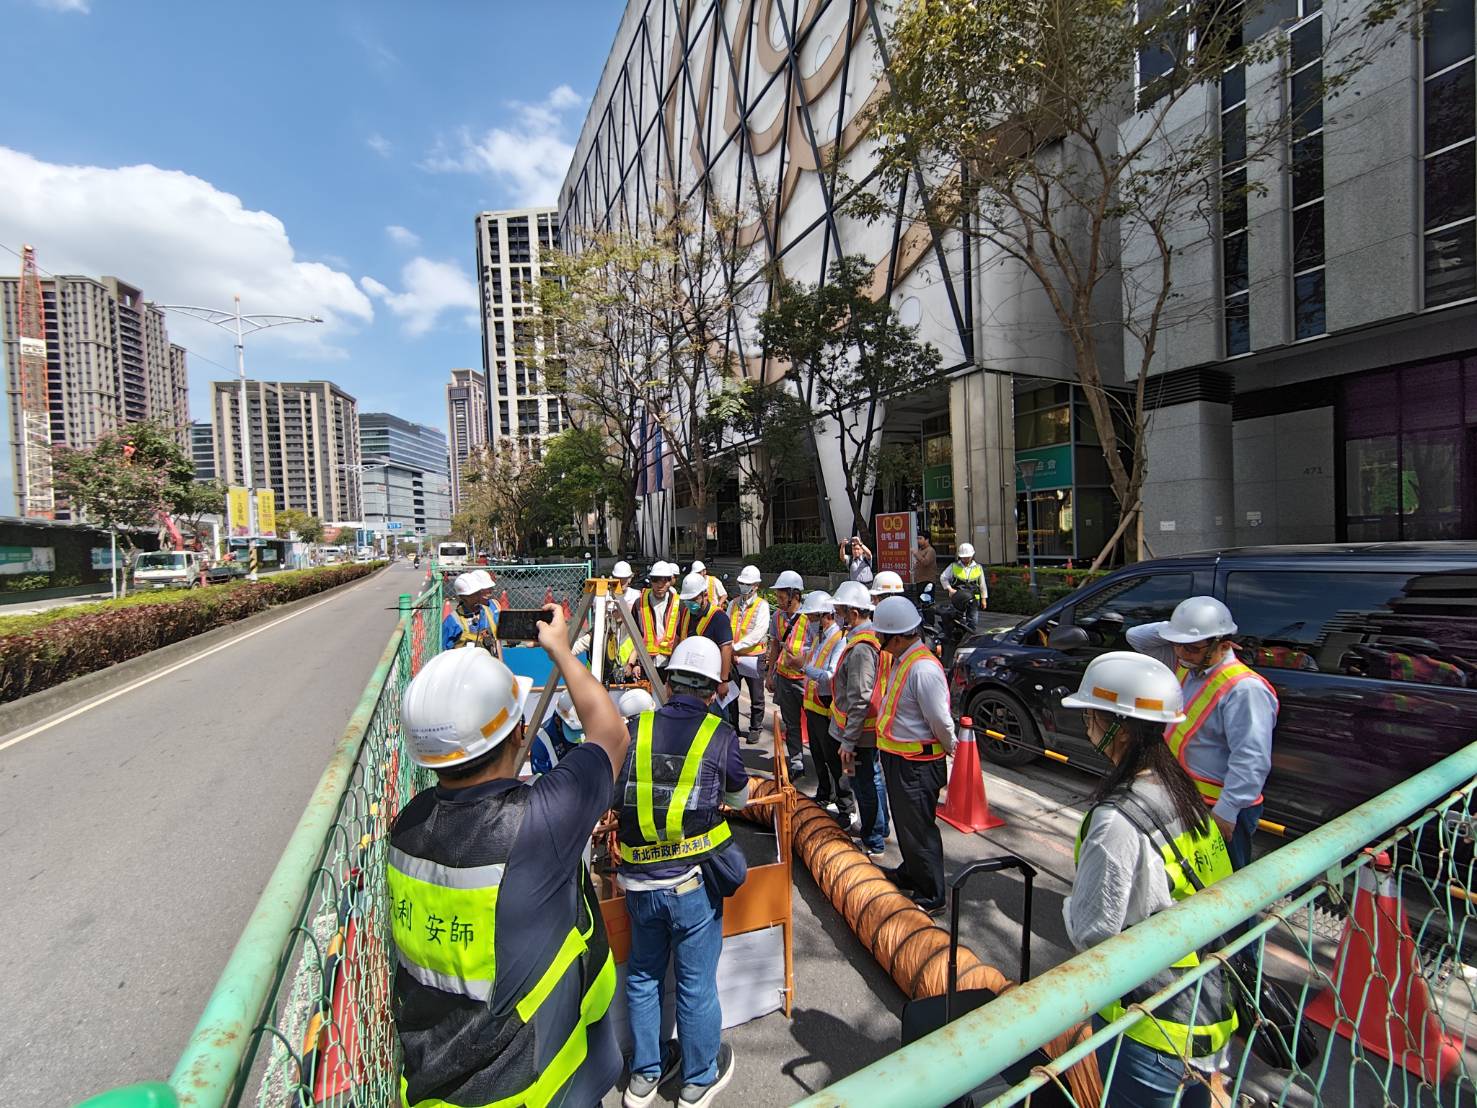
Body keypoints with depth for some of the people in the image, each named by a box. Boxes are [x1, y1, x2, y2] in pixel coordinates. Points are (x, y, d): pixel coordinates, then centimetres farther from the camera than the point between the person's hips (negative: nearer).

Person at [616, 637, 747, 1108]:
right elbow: (740, 797, 5)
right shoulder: (720, 735, -11)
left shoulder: (635, 728, -6)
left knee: (643, 976, 24)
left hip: (639, 880, 3)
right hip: (694, 880, -2)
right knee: (696, 983, 18)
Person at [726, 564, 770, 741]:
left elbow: (758, 633, -17)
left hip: (753, 656, -4)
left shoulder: (762, 605, -7)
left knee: (756, 697, 9)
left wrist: (736, 647, -20)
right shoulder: (733, 603, 8)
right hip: (733, 656, 4)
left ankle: (755, 729, 25)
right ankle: (732, 727, 28)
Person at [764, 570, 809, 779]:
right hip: (783, 676, 6)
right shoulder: (778, 616, 3)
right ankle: (796, 764, 26)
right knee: (790, 723, 14)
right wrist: (769, 673, 14)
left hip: (804, 677, -5)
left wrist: (802, 661, -26)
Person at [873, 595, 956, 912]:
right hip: (898, 757, 10)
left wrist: (949, 747, -6)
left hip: (916, 763, -10)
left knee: (918, 829, 6)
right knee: (905, 822, 25)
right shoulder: (902, 660, 3)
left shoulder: (923, 669, -29)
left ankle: (931, 897, 24)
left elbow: (941, 721, -24)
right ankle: (910, 873, 46)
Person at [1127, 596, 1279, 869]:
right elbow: (1136, 636, 8)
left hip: (1218, 808, -8)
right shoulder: (1183, 664, 1)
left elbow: (1251, 760, -26)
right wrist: (1175, 631, -8)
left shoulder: (1244, 688, -23)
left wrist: (1225, 812, -25)